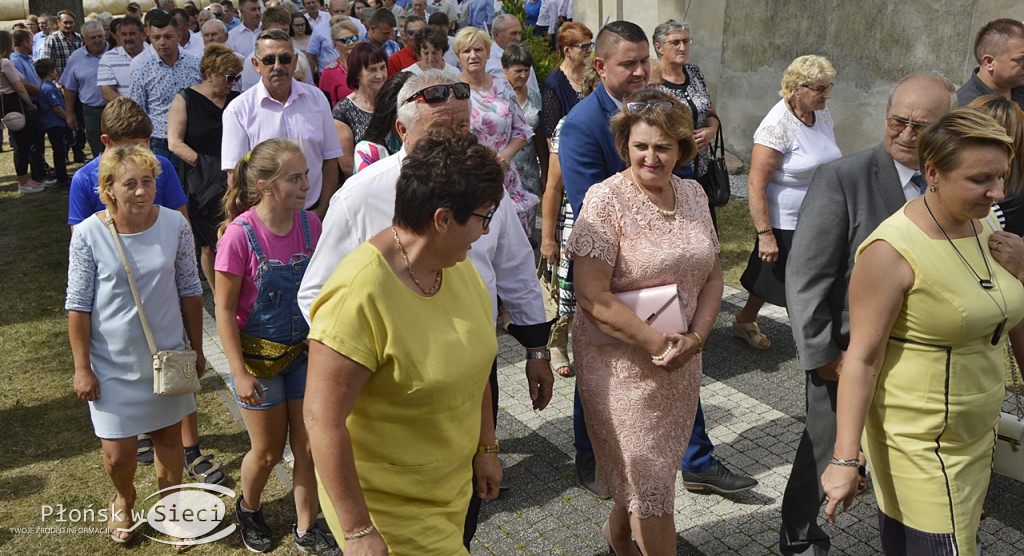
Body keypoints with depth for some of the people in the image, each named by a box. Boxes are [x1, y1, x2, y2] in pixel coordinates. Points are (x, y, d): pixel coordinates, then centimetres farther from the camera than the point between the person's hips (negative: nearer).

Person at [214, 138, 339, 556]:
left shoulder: (309, 224, -7)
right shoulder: (240, 234, -21)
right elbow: (224, 310, -15)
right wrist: (240, 373, -15)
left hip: (304, 349, 4)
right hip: (258, 353, -4)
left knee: (310, 446, 9)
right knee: (268, 450, 12)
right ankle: (248, 508, 44)